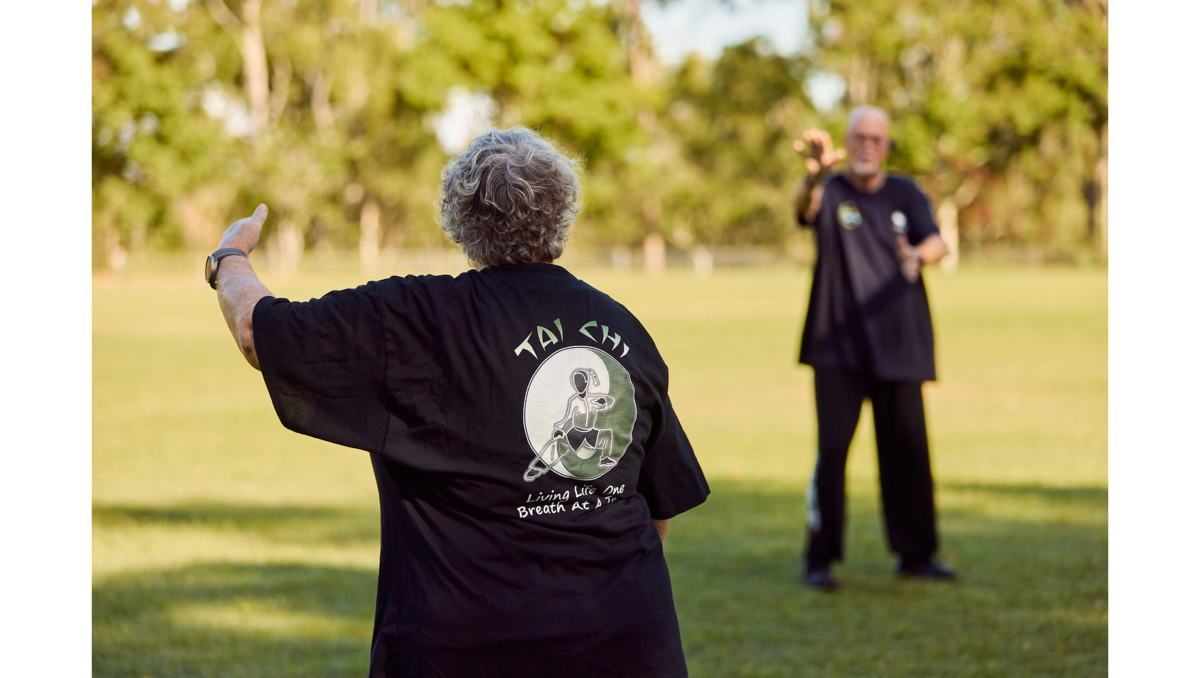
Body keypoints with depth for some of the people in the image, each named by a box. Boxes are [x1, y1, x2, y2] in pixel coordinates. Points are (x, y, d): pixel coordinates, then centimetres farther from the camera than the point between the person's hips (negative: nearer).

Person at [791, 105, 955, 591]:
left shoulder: (906, 195, 8)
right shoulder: (830, 194, -2)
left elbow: (937, 242, -9)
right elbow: (805, 207, -27)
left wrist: (919, 255, -34)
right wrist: (815, 174, -51)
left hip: (899, 345, 3)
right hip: (838, 347, -3)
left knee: (907, 449, 7)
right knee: (832, 446, -9)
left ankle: (916, 554, 20)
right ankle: (819, 559, -1)